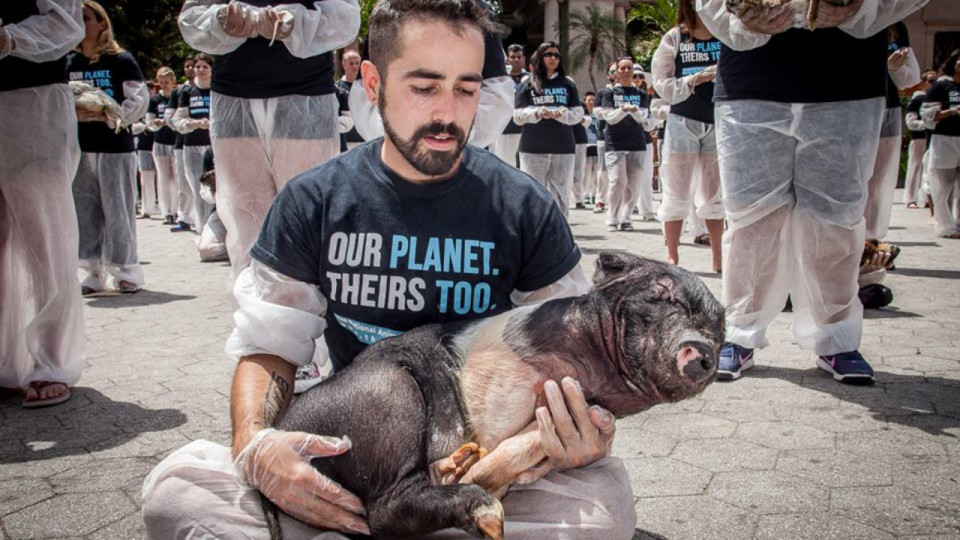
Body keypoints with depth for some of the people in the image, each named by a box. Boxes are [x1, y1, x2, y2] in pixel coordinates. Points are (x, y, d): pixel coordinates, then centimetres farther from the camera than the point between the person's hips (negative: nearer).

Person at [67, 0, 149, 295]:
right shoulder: (69, 63, 11)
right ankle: (94, 273, 15)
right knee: (85, 211, 7)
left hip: (115, 146, -5)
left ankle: (127, 271, 7)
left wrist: (107, 115, -17)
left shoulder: (121, 60, -2)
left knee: (118, 210, -3)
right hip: (80, 146, 5)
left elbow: (139, 99, -7)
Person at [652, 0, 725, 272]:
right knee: (677, 194, 3)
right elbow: (663, 86, -6)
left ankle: (719, 259, 15)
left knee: (715, 195, 9)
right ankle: (672, 257, 12)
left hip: (718, 123, 2)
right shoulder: (674, 38, -2)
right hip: (683, 122, -1)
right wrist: (696, 79, -19)